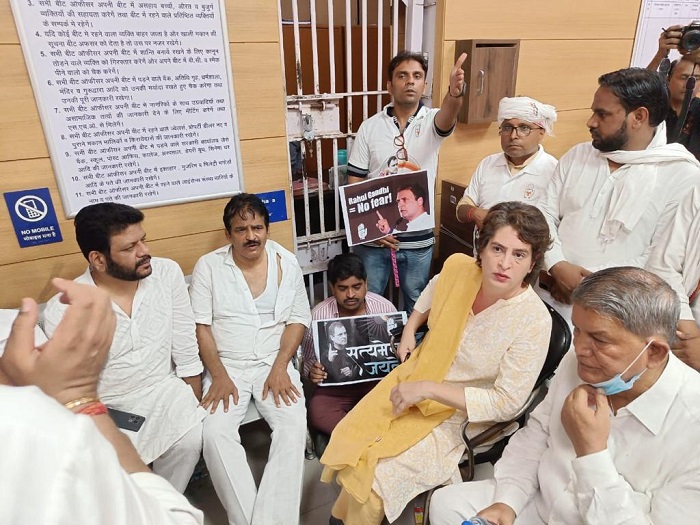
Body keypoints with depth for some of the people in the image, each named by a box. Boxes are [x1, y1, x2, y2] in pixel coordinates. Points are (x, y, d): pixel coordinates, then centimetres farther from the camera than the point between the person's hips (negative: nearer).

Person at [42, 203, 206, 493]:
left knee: (190, 440, -21)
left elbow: (185, 351, -4)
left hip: (165, 390, 2)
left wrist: (196, 410, -1)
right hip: (107, 410, -1)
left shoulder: (167, 273, -10)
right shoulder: (61, 311, -16)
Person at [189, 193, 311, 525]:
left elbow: (298, 319, 1)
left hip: (274, 363, 1)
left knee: (293, 425, -23)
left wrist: (279, 367, -11)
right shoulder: (208, 267, -1)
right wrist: (219, 375, -13)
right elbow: (200, 325, -2)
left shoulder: (286, 263, 2)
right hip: (227, 366, 0)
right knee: (214, 432, -23)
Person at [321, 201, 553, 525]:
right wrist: (409, 330, 6)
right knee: (349, 440, -5)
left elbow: (507, 403, -22)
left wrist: (429, 389, -26)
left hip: (460, 414, -4)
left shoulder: (534, 321, -25)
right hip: (416, 378, 5)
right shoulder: (458, 266, -13)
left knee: (375, 475, -14)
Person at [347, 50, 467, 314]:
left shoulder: (432, 121, -3)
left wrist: (455, 92, -51)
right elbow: (354, 184, -2)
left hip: (418, 239, 0)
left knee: (416, 306, 18)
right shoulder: (370, 127, -2)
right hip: (374, 237, 0)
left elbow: (447, 116, -28)